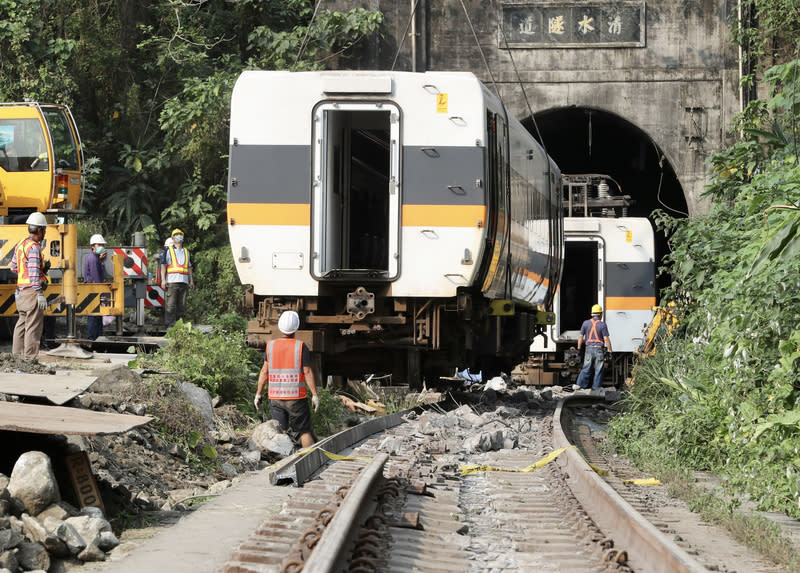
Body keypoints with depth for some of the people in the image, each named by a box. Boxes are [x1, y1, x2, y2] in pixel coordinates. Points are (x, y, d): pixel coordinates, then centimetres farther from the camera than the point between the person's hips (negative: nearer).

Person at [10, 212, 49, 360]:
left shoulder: (20, 245, 13)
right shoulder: (34, 247, -15)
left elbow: (13, 267, 20)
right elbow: (34, 273, -21)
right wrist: (40, 294, -22)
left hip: (20, 291, 9)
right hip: (32, 292, -9)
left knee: (22, 323, 17)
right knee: (33, 326, -7)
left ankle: (17, 354, 23)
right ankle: (30, 358, -8)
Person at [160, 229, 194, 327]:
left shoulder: (186, 252, 22)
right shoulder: (169, 250, 7)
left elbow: (189, 267, 23)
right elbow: (163, 265, 2)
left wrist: (191, 280, 14)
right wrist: (163, 280, -8)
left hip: (184, 281, 5)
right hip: (171, 282, -5)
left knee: (182, 305, 4)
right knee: (171, 305, -10)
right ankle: (170, 325, -11)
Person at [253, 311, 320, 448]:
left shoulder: (271, 345, 2)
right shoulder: (301, 347, -7)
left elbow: (264, 371, 3)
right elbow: (308, 372, -9)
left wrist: (258, 394, 9)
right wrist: (314, 395, -4)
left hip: (275, 397, 2)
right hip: (296, 398, -2)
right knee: (305, 431, 4)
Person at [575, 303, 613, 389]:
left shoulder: (586, 323, 2)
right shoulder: (602, 325, -7)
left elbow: (580, 336, 4)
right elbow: (606, 339, -9)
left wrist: (579, 348, 12)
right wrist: (610, 351, -3)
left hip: (589, 348, 3)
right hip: (599, 349, -3)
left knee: (586, 369, 9)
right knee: (598, 370, 5)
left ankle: (579, 385, 0)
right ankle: (596, 388, 5)